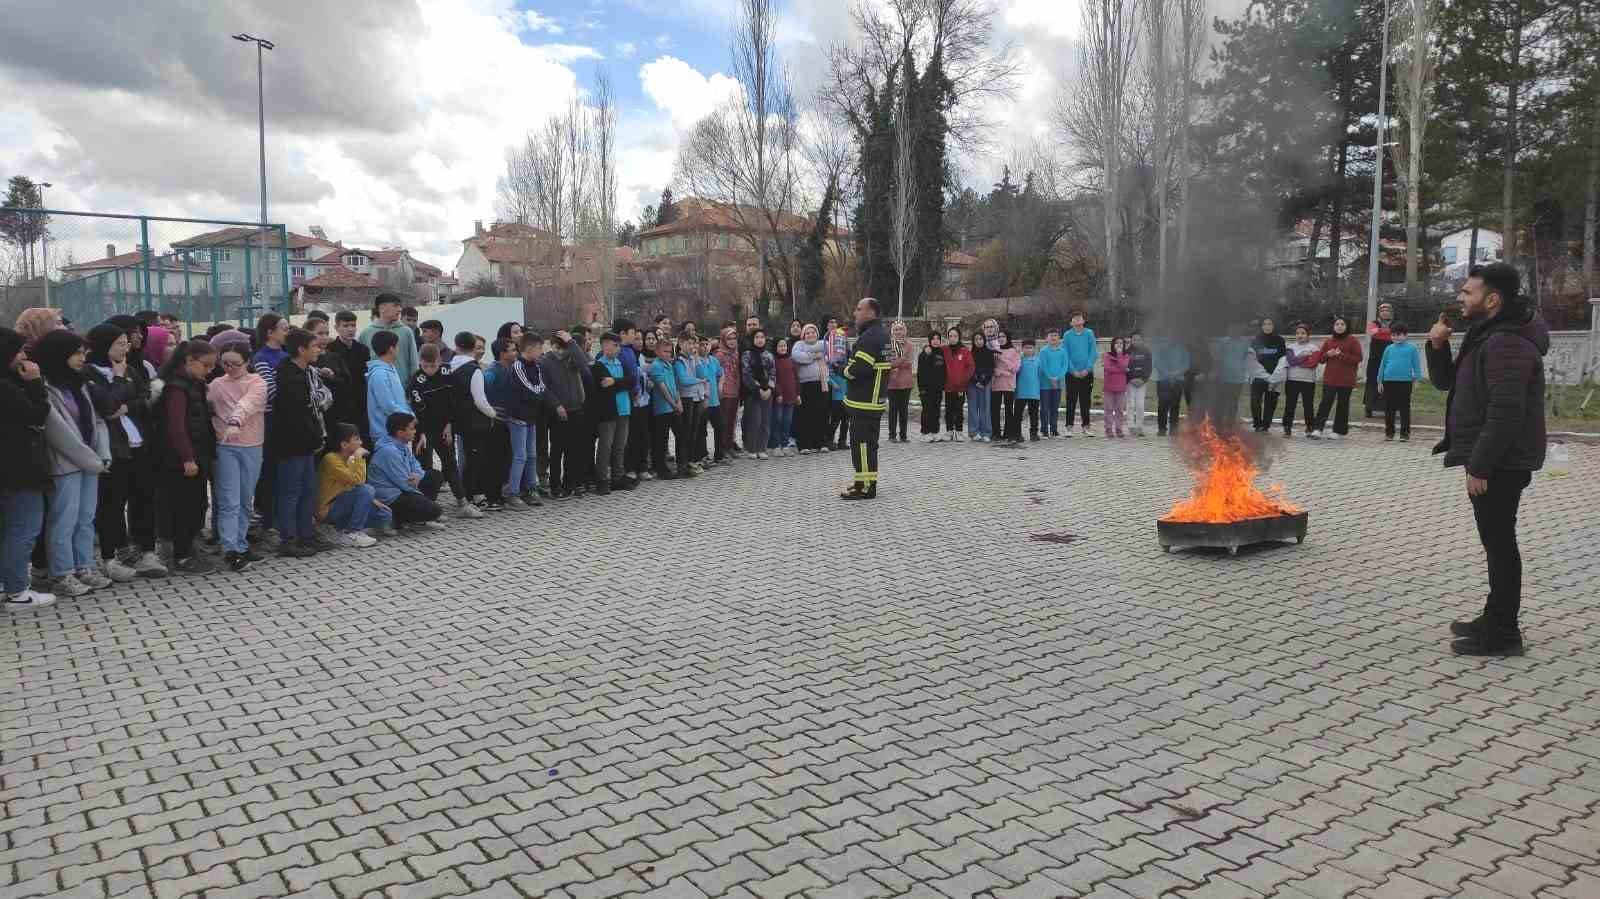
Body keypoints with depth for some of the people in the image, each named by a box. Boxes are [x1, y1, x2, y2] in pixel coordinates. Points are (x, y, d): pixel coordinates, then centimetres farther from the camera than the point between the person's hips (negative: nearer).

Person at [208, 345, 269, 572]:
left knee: (245, 502, 10)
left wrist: (235, 422, -36)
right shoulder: (216, 385, 10)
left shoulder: (257, 382, 1)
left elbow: (247, 403, -18)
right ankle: (230, 550, -10)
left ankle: (241, 546, 20)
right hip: (224, 447, 0)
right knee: (229, 502, -7)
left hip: (252, 448, 0)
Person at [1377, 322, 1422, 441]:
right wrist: (1380, 381, 9)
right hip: (1389, 382, 2)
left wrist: (1416, 378, -6)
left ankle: (1405, 433, 10)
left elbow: (1416, 365, 1)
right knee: (1389, 409, 6)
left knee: (1404, 408, 4)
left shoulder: (1411, 348, 0)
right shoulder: (1389, 349, 7)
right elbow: (1383, 365, 11)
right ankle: (1389, 432, 14)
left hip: (1405, 382, -2)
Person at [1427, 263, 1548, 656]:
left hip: (1500, 464, -11)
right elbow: (1446, 381, 21)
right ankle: (1495, 619, 28)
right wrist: (1438, 346, 3)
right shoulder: (1487, 336, 14)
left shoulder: (1507, 343, -20)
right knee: (1496, 541, 17)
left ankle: (1504, 633, 4)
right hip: (1494, 460, 11)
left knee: (1499, 542, -4)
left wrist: (1480, 467, -25)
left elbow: (1505, 414, -26)